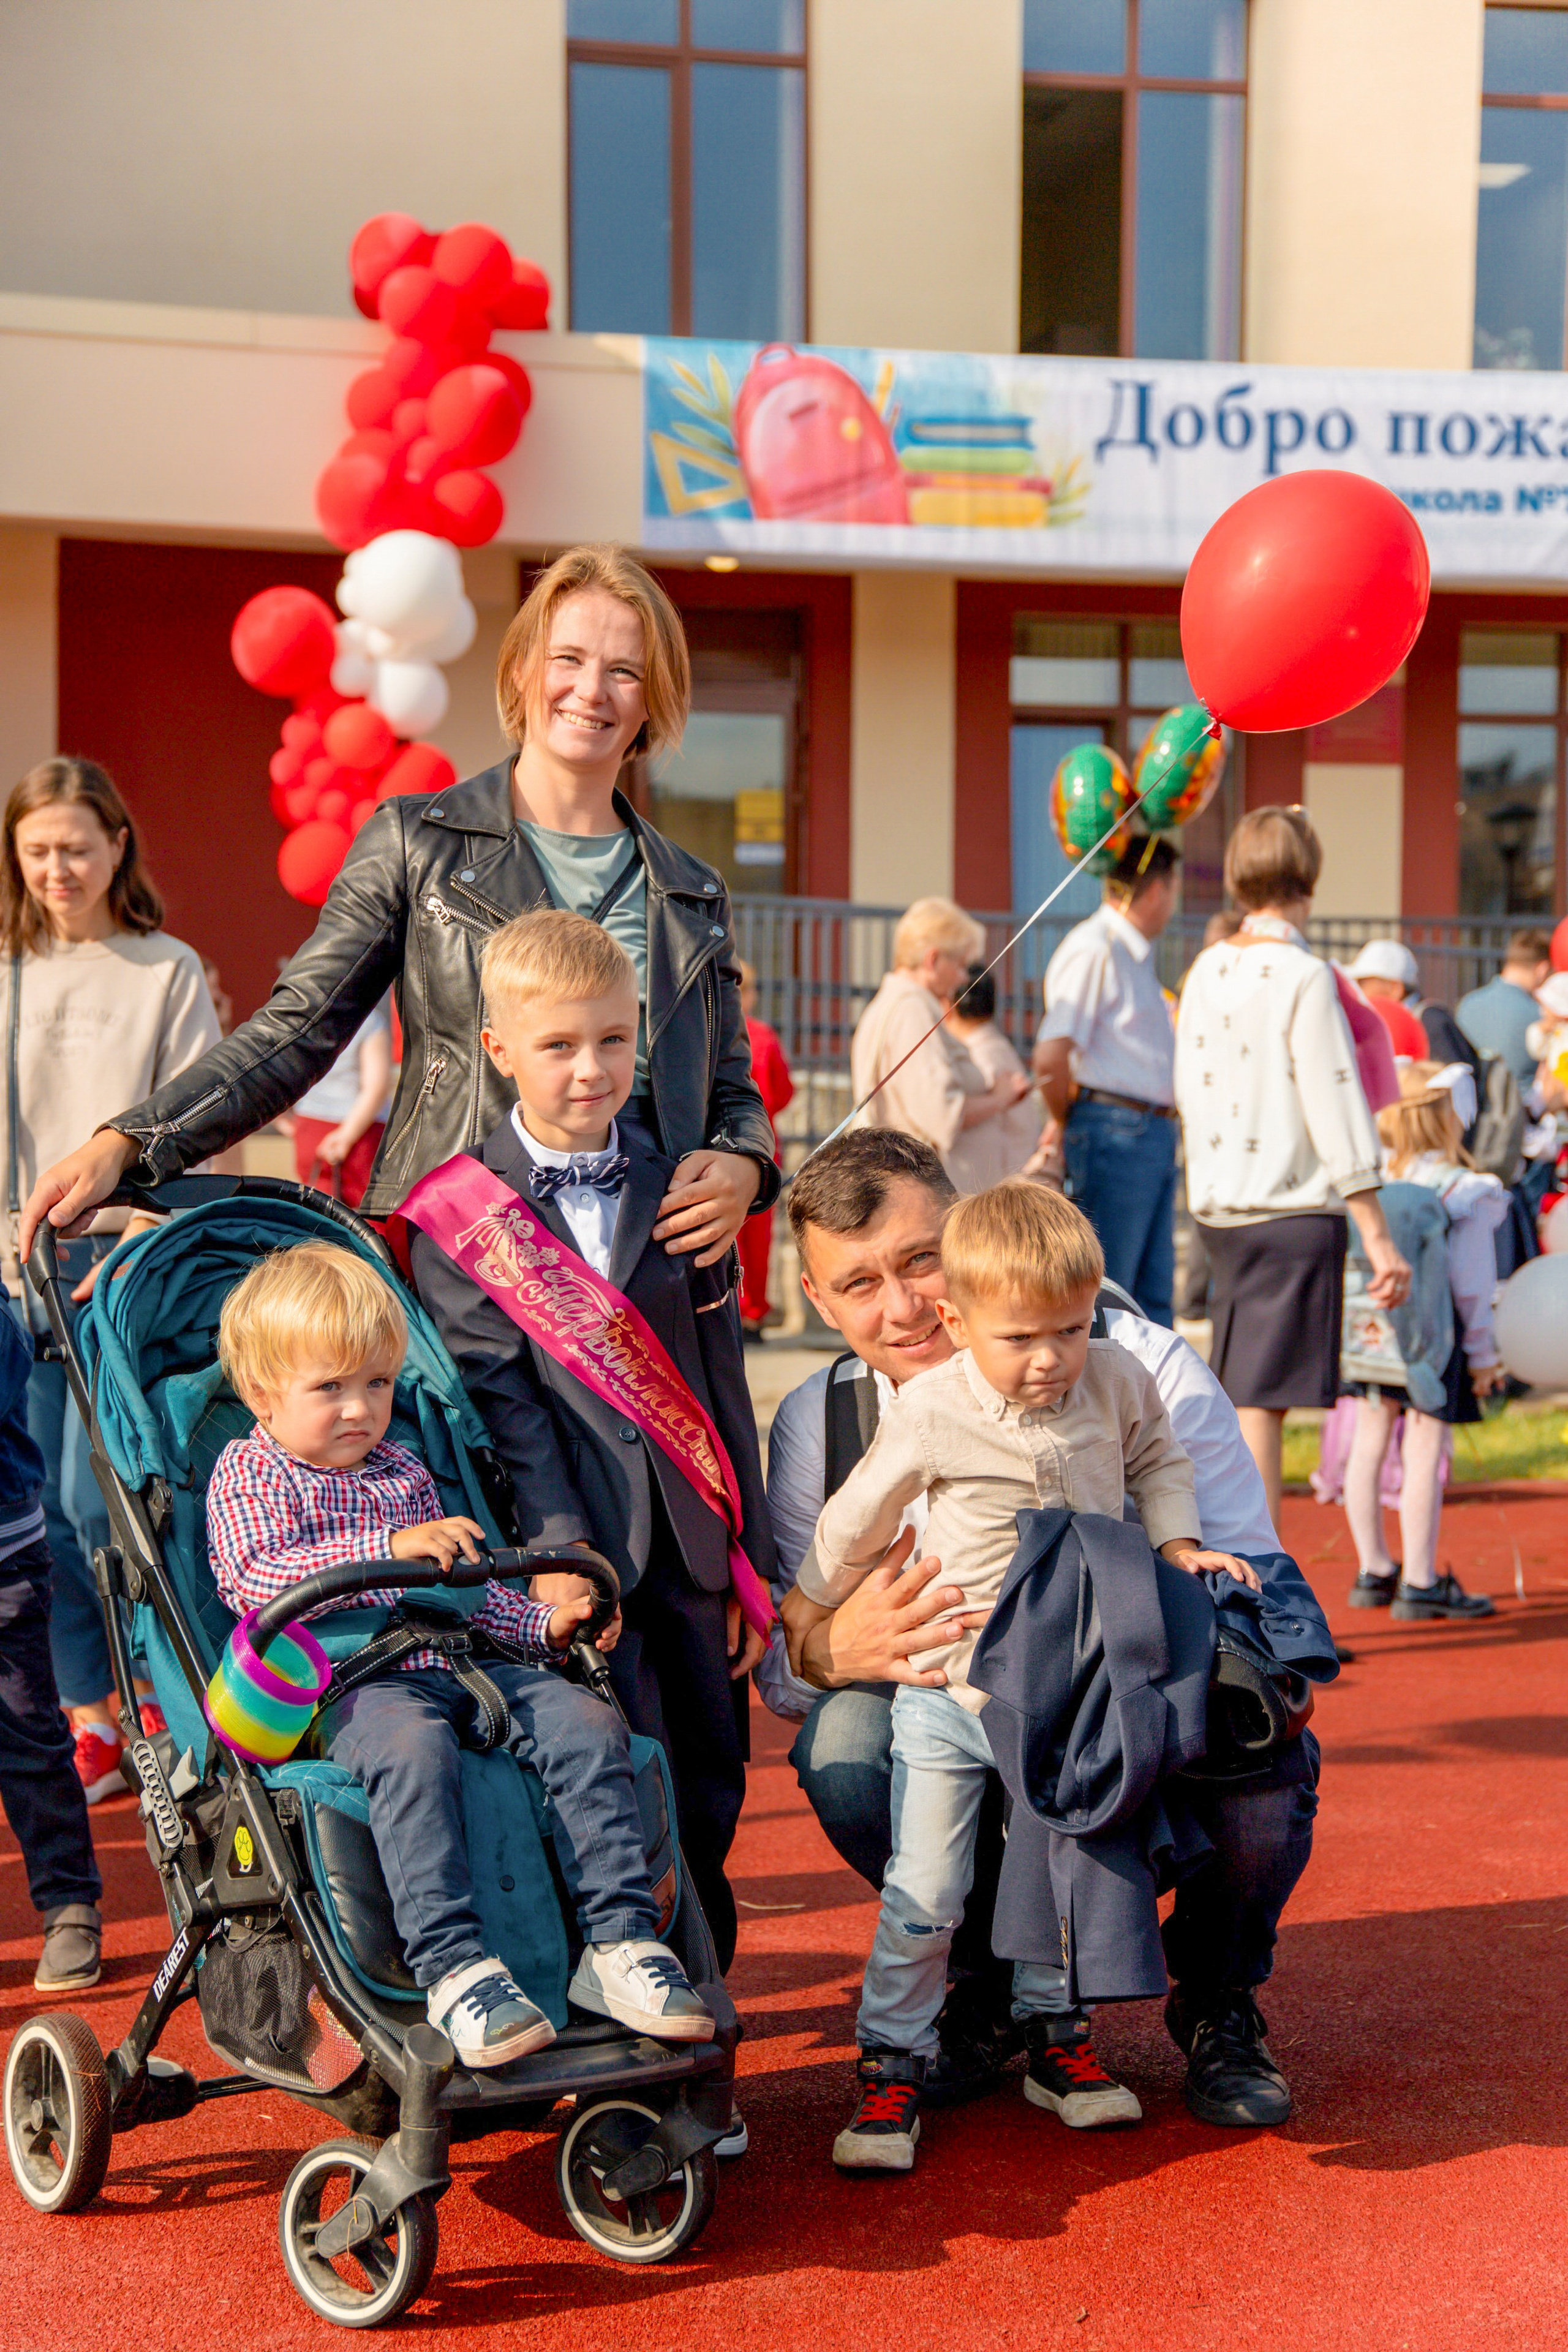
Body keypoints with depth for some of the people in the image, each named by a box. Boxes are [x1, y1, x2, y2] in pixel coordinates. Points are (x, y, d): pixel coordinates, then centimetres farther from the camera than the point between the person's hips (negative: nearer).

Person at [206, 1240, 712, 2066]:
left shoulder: (402, 1471, 26)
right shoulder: (248, 1471, 7)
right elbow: (255, 1578, -13)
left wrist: (544, 1626, 15)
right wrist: (388, 1549, -22)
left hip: (458, 1662, 6)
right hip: (348, 1682, -6)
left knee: (587, 1722, -17)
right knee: (413, 1747, -39)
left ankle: (619, 1943, -20)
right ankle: (453, 1969, -43)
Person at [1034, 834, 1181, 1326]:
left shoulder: (1136, 955, 19)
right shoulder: (1093, 950, -12)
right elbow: (1050, 1057, -20)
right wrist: (1066, 1123, -6)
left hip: (1154, 1133, 10)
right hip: (1115, 1132, -10)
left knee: (1153, 1297, 12)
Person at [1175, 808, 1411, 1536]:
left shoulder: (1207, 970, 8)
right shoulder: (1304, 978, -12)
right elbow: (1336, 1118, -14)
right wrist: (1378, 1238, -12)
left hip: (1219, 1209, 7)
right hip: (1295, 1211, -7)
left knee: (1237, 1402, 15)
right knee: (1263, 1403, -7)